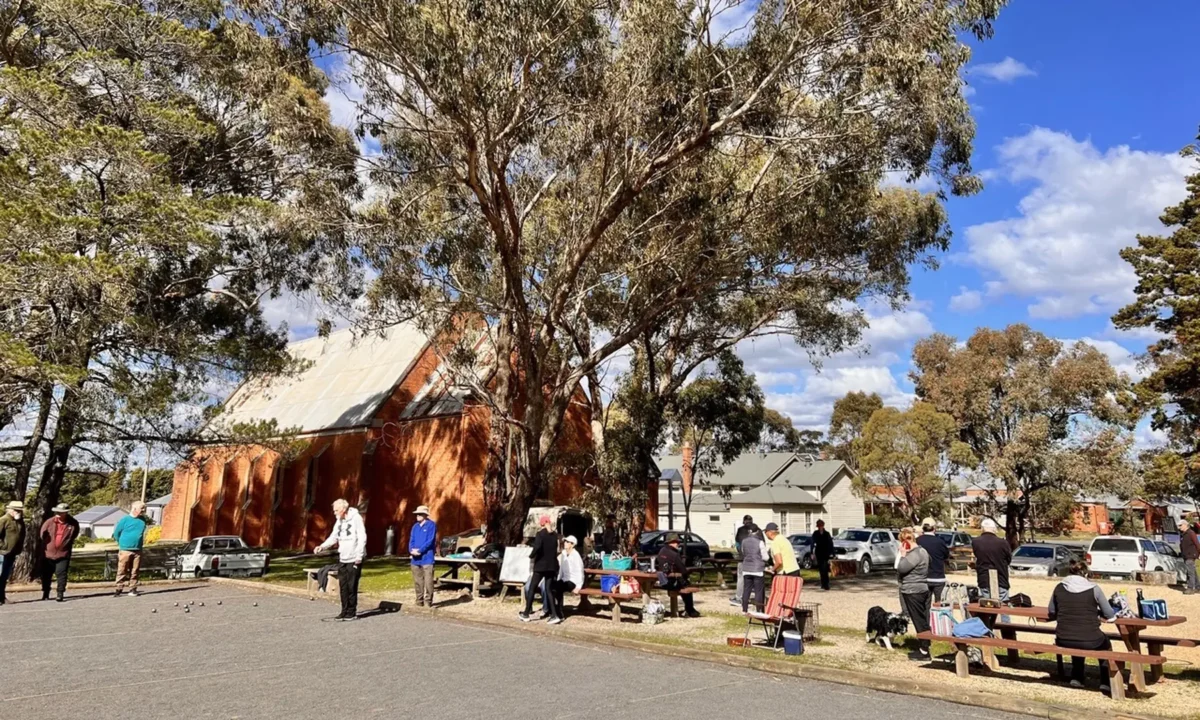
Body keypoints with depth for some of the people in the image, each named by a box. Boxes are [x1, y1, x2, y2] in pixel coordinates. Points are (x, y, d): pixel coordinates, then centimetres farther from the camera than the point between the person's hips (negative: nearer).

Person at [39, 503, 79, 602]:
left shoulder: (73, 524, -10)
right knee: (46, 575, 13)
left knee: (61, 574, -5)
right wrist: (46, 546, 10)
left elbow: (74, 535, 9)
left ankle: (60, 594, 3)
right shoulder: (49, 522, -10)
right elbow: (42, 535, 6)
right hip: (48, 553, 2)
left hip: (63, 554, -2)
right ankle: (45, 593, 29)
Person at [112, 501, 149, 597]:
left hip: (137, 551, 4)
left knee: (135, 572, 6)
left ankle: (133, 589, 12)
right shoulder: (125, 520, -6)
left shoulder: (143, 520, 6)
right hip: (125, 551, -3)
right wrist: (122, 543, 11)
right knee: (122, 571, 0)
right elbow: (116, 533, 4)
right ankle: (119, 590, 7)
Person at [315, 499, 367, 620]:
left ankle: (352, 612, 8)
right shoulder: (339, 521, 11)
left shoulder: (356, 518, -12)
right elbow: (333, 537, 12)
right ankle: (345, 611, 18)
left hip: (354, 559, -7)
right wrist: (322, 546, -5)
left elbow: (362, 538, -14)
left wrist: (359, 556, -17)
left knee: (352, 586, -2)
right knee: (343, 586, 9)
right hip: (342, 559, 7)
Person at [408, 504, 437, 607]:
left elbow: (430, 541, -12)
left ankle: (428, 601, -2)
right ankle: (419, 601, 19)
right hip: (415, 559, 7)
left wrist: (419, 550, -17)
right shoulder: (415, 526, 16)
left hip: (427, 558, -6)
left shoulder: (431, 525, -4)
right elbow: (411, 540, 11)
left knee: (428, 581, -7)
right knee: (417, 581, 11)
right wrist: (411, 550, -10)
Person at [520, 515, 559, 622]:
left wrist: (531, 557, -10)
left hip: (541, 565, -5)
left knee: (532, 588, 5)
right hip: (552, 566, 5)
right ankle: (553, 614, 0)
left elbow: (537, 548, -24)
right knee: (548, 589, 10)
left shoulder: (540, 534, -10)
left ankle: (527, 614, 7)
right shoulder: (555, 535, 9)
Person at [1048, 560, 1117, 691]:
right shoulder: (1094, 589, -5)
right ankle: (1105, 682, 31)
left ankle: (1076, 678, 35)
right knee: (1106, 644, 33)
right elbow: (1110, 616, 3)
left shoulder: (1059, 588, 2)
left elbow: (1051, 613, 13)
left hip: (1063, 641, 3)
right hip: (1089, 641, -2)